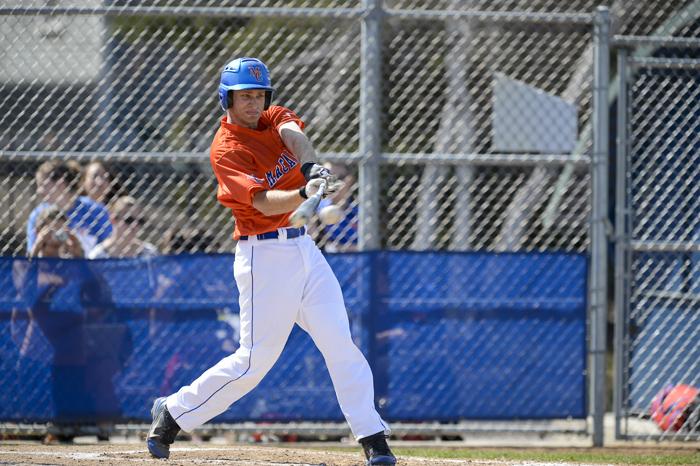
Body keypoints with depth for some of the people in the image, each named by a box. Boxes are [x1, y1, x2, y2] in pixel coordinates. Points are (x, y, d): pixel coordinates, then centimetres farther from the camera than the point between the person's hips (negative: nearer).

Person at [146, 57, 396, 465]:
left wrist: (311, 166, -37)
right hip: (265, 254, -6)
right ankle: (174, 412, 11)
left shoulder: (274, 119, 8)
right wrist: (305, 193, -42)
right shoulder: (226, 150, -11)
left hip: (304, 247, 6)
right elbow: (265, 203, -24)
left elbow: (293, 133, -16)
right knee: (255, 359, -5)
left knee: (341, 344, -2)